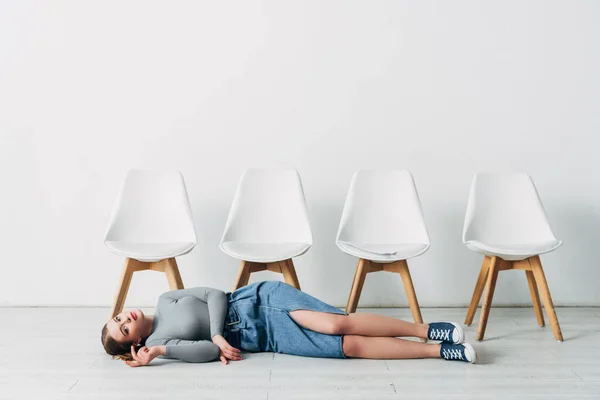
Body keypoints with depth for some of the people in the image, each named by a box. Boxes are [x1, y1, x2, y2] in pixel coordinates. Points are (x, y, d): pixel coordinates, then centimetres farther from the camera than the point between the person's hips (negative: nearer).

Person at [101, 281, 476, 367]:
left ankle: (428, 329, -11)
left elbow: (214, 294, 2)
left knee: (337, 324, -21)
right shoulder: (157, 342, 4)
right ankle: (440, 351, -12)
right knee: (350, 345, -14)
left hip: (263, 297, 1)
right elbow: (211, 352, -6)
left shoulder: (166, 298, 9)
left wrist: (218, 333, -13)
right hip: (268, 337, -1)